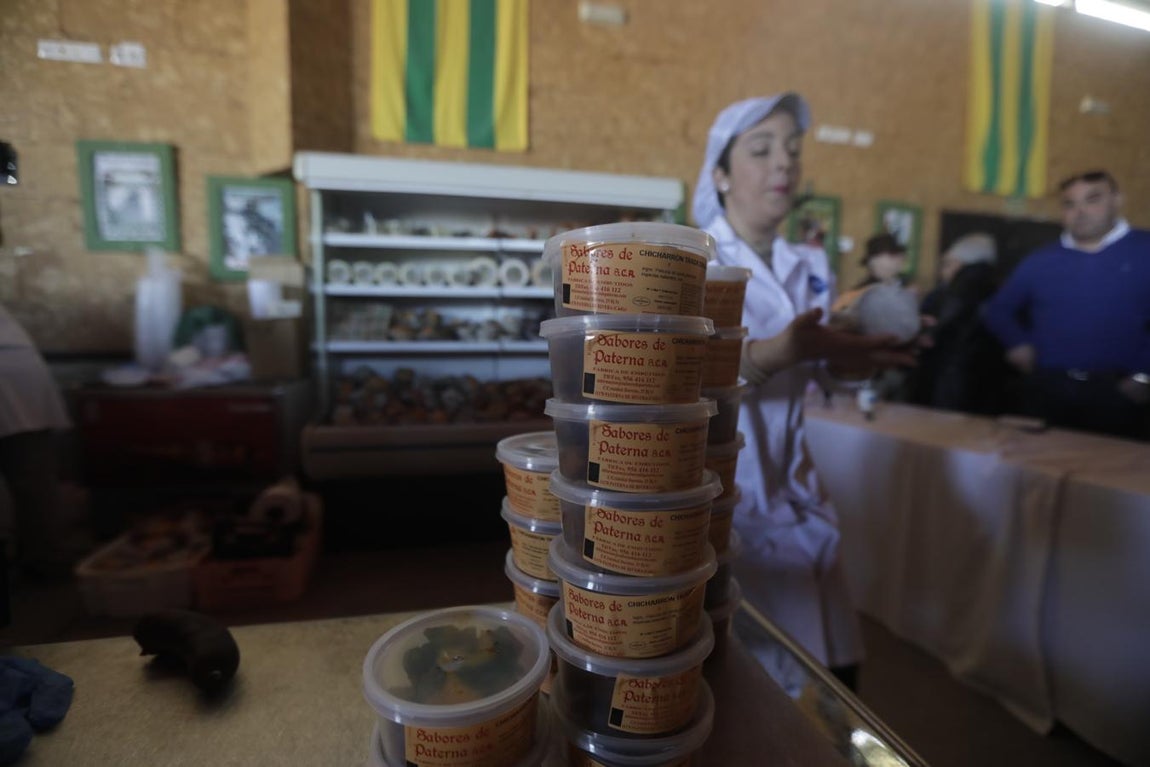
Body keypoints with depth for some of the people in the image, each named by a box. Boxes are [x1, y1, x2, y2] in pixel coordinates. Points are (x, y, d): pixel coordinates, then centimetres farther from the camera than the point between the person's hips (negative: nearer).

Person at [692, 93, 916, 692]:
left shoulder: (811, 266, 8)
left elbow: (827, 371, 12)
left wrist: (861, 351, -9)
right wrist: (780, 351, -39)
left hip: (795, 500, 6)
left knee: (833, 671, 13)